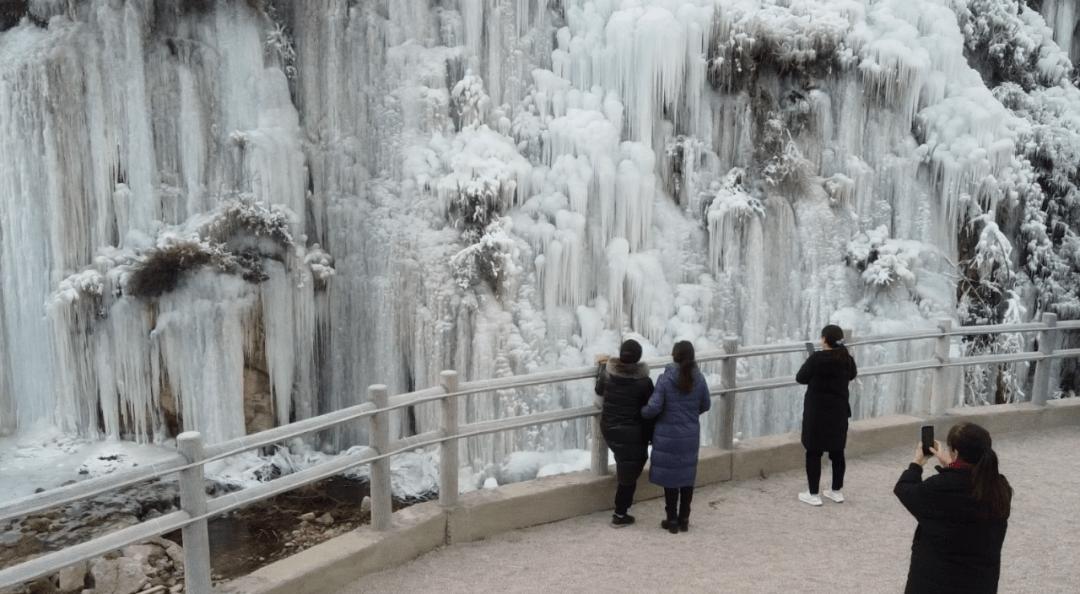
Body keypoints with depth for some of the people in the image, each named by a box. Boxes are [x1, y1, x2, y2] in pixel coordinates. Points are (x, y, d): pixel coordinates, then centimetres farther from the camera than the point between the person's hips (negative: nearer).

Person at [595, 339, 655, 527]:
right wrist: (651, 435, 3)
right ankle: (620, 515, 17)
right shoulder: (644, 381, -19)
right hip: (632, 434, -4)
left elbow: (599, 391, 13)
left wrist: (602, 366, 25)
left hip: (608, 428, 4)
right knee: (629, 474, 9)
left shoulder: (607, 372, -9)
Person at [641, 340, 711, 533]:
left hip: (668, 435, -3)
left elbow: (653, 407, -19)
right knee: (687, 477, 15)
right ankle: (684, 519, 23)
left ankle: (672, 520, 15)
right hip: (691, 435, 4)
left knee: (670, 477, 8)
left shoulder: (665, 379, -16)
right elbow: (706, 405, 8)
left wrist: (642, 413, 1)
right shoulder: (699, 379, -4)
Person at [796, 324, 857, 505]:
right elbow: (851, 375, 18)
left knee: (814, 453, 4)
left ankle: (813, 494, 7)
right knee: (837, 452, 15)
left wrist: (808, 362, 7)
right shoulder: (847, 359, -3)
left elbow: (800, 378, -7)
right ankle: (837, 491, 25)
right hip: (839, 412, 5)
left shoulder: (817, 358, -17)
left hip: (816, 412, -5)